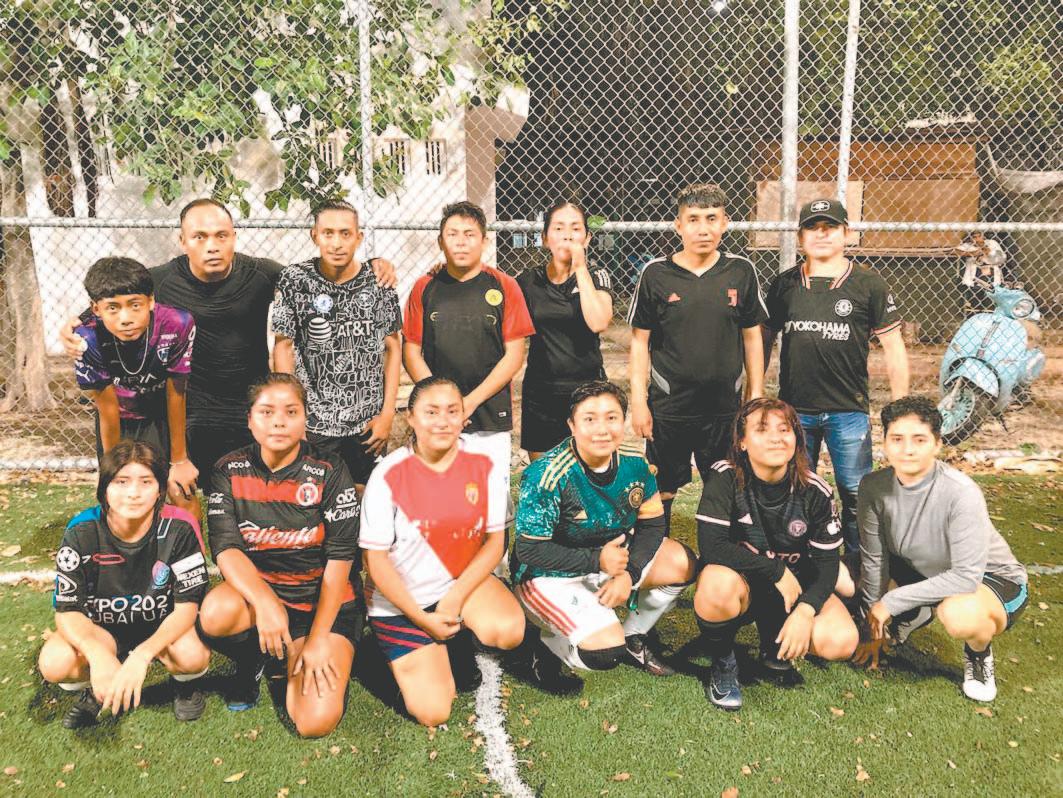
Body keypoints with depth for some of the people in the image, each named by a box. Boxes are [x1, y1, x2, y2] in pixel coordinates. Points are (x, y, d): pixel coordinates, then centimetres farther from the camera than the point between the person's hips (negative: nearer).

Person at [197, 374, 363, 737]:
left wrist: (318, 639, -16)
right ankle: (249, 663, 3)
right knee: (215, 613, -33)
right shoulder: (230, 471, -5)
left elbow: (339, 560, -12)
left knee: (316, 722, -19)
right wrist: (265, 603, -32)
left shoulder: (329, 472, -12)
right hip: (256, 589, 2)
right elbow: (225, 547, -14)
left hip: (326, 603, -2)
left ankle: (293, 661, 15)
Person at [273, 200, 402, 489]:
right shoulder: (295, 280, -4)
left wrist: (388, 413, -1)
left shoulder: (378, 282, -2)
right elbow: (283, 346, 0)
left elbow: (392, 349, 3)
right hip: (313, 423, -1)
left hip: (368, 424, 1)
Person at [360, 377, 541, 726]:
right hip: (401, 598, -2)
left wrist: (456, 597, -15)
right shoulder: (388, 475, -15)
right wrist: (420, 617, -14)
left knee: (508, 631, -29)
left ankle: (462, 641, 6)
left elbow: (495, 540, -4)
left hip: (465, 579, 2)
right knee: (433, 713, -8)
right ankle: (411, 660, 23)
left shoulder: (483, 465, -8)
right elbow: (376, 559, -11)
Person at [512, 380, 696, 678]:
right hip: (550, 575, -6)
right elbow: (529, 551, -22)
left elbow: (652, 523, -1)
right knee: (606, 653, -24)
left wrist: (628, 574, -17)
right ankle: (547, 641, 8)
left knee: (682, 563, -9)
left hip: (612, 556, 7)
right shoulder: (547, 476, -26)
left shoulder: (634, 463, -9)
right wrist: (597, 561, -26)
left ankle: (632, 639, 11)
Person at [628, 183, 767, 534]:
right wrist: (639, 401, -4)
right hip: (668, 408, -1)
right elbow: (640, 341, 0)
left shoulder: (741, 272, 0)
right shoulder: (656, 274, -4)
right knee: (660, 492, 10)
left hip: (726, 407, 2)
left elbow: (752, 337, 8)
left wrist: (755, 397, 6)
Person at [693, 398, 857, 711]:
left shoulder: (815, 491, -10)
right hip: (740, 583, -3)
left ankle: (773, 639, 13)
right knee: (717, 582, -38)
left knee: (841, 641, -23)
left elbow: (827, 562, -7)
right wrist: (777, 570, -25)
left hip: (794, 588, 3)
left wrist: (805, 611, -24)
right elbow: (711, 546, -27)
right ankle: (723, 666, -6)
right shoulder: (725, 478, -18)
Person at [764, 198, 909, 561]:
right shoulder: (784, 285, 5)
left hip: (848, 412, -2)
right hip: (794, 410, 2)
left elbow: (893, 346, 1)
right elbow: (763, 339, 12)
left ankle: (858, 574, 21)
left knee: (856, 497, 6)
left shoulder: (868, 284, -1)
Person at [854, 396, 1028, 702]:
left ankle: (979, 654, -1)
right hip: (921, 571, 5)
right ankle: (918, 615, 20)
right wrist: (875, 629, -5)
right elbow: (874, 559, -10)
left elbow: (967, 577, -32)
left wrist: (891, 601, -28)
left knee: (959, 614, -38)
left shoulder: (961, 493, -32)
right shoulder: (874, 486, -18)